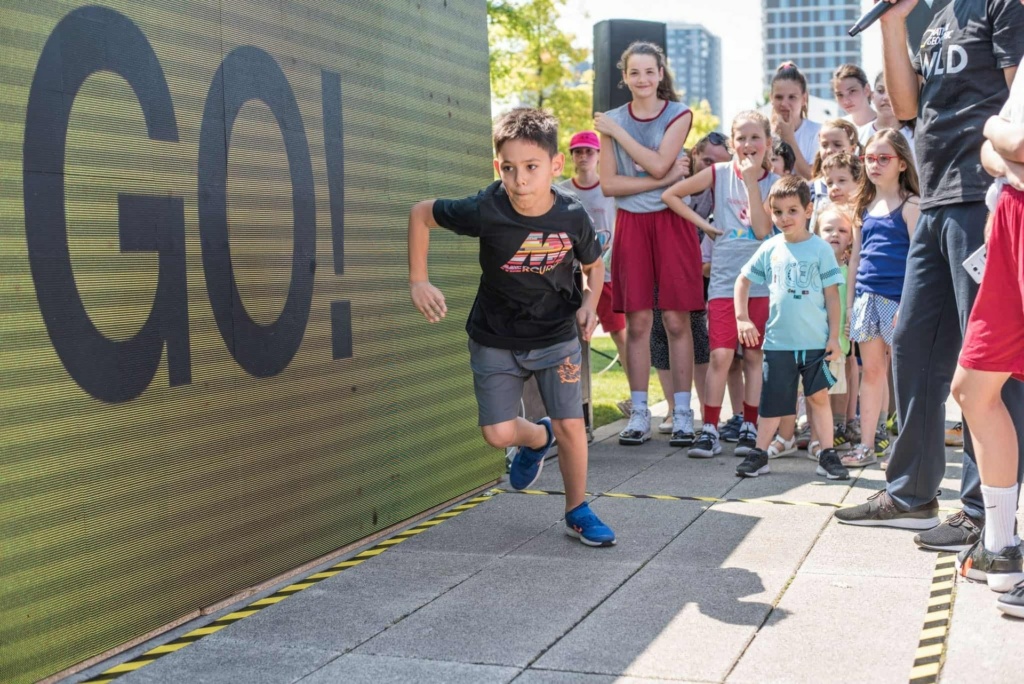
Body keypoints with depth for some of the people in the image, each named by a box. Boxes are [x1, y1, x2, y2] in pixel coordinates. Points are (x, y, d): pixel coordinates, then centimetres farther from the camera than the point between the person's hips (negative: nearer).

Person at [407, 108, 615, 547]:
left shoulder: (572, 217, -16)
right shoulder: (485, 211, -23)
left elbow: (593, 265, 5)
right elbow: (421, 213, -8)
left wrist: (590, 302, -14)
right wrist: (418, 281, -11)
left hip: (557, 337, 1)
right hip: (496, 341, 0)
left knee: (571, 426, -1)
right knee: (498, 434, -2)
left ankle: (577, 511, 21)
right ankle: (538, 438, 35)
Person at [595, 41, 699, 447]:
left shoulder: (679, 115, 4)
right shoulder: (612, 121, 7)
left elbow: (658, 164, -11)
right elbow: (608, 184, -2)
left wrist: (617, 131, -7)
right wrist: (663, 180, -10)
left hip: (672, 221, -1)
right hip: (631, 225, 1)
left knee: (676, 320, -3)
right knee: (637, 322, 0)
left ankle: (682, 413, 4)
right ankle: (639, 414, 6)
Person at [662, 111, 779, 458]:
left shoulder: (774, 182, 3)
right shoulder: (719, 173, 3)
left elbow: (763, 229, -12)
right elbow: (670, 195, 6)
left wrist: (751, 180, -12)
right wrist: (703, 224, 0)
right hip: (725, 277, 0)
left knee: (754, 355, 5)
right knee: (720, 355, -5)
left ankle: (749, 428, 14)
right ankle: (709, 431, 0)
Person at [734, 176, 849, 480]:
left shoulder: (820, 248, -3)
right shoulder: (770, 248, 4)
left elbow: (832, 295, -1)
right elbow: (743, 281, 12)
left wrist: (834, 336, -4)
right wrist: (742, 318, 3)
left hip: (815, 341, -2)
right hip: (778, 340, 2)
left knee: (819, 396, 5)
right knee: (772, 400, 9)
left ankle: (827, 456, 14)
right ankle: (759, 454, 17)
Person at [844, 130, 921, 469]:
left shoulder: (910, 205, -3)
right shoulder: (864, 207, 14)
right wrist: (850, 301, 12)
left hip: (897, 297, -5)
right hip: (867, 297, 5)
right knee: (872, 371, 10)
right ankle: (867, 445, 15)